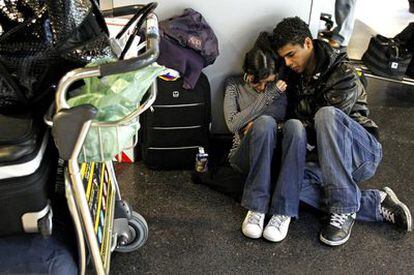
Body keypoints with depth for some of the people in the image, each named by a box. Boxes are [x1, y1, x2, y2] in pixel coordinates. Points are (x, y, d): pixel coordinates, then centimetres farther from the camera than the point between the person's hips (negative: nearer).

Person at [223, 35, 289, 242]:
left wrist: (254, 121, -13)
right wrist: (269, 95, -9)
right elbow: (233, 124, -7)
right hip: (243, 155, -2)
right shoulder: (234, 85, 8)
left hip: (274, 154, 2)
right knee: (265, 123, -35)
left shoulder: (278, 86, 13)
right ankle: (257, 206, -36)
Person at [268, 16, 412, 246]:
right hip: (325, 161, 6)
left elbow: (327, 122, -18)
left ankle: (344, 209, -31)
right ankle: (375, 203, -15)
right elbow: (291, 121, 14)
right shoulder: (296, 77, 12)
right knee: (290, 180, -28)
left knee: (326, 115, -36)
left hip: (363, 153, -6)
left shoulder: (343, 75, -10)